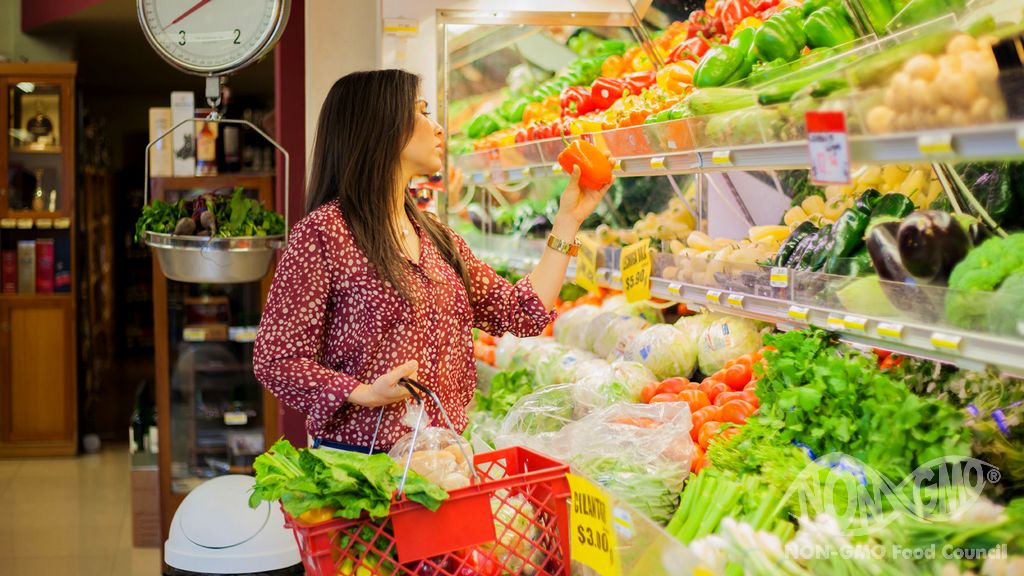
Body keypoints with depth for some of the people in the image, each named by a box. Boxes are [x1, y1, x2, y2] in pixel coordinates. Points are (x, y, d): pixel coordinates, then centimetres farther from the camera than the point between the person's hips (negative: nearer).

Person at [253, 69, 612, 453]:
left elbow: (524, 314, 10)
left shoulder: (436, 236, 13)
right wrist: (364, 394, -25)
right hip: (358, 461, -6)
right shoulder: (324, 231, -9)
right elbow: (275, 359, -11)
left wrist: (568, 221, 12)